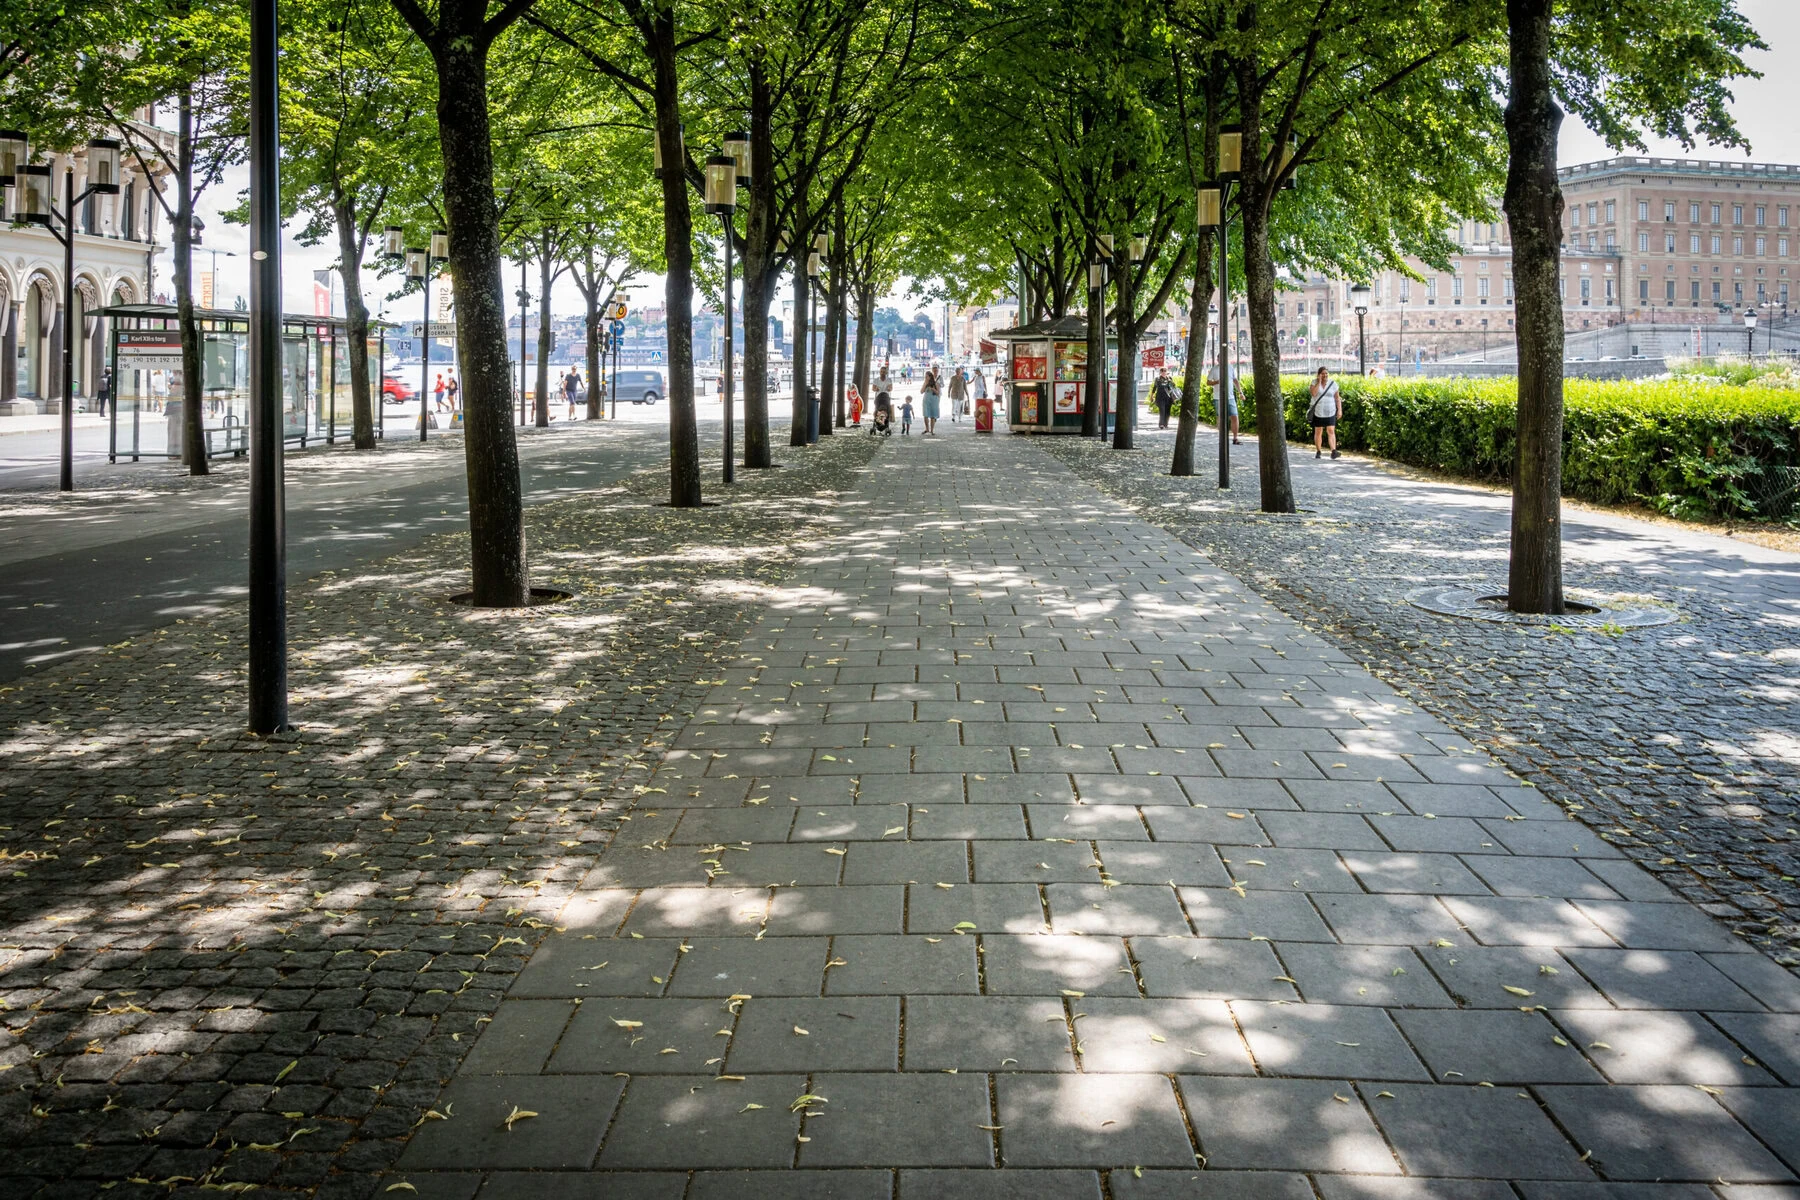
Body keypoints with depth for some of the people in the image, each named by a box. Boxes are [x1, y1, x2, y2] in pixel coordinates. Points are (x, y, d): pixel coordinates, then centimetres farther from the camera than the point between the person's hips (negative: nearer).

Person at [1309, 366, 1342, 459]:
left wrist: (1339, 410, -2)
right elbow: (1313, 393, -17)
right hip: (1318, 412, 1)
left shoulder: (1333, 383, 2)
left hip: (1330, 412, -1)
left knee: (1331, 431, -12)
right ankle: (1318, 452, 18)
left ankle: (1334, 452, -22)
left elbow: (1337, 398, 5)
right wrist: (1319, 382, -16)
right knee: (1318, 432, 7)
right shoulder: (1315, 382, 1)